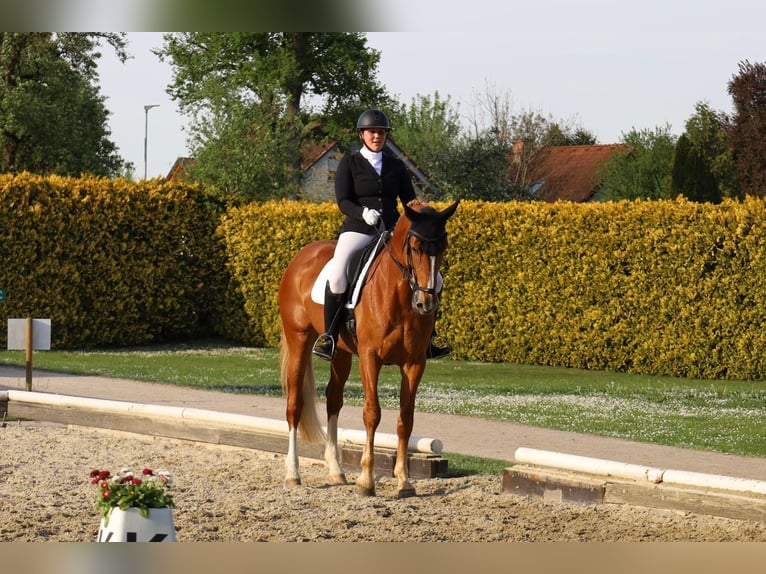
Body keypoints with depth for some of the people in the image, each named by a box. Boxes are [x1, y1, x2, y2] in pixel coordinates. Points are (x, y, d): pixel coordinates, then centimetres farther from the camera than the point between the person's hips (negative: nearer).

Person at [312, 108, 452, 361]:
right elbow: (343, 201, -6)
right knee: (337, 274, -32)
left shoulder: (396, 165, 14)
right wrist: (363, 213, -26)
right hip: (358, 231, -4)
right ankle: (328, 335, -17)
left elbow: (409, 199, 11)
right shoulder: (349, 163, 3)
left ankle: (425, 339, 9)